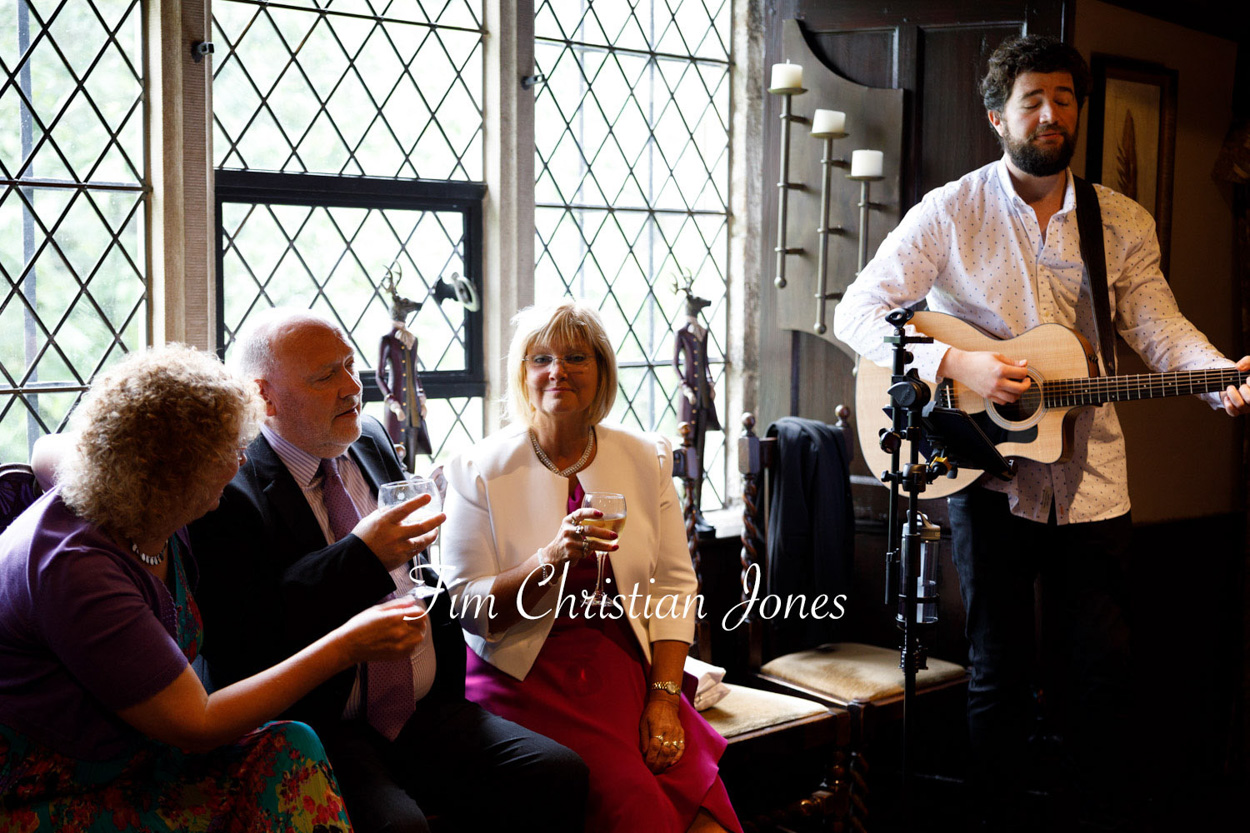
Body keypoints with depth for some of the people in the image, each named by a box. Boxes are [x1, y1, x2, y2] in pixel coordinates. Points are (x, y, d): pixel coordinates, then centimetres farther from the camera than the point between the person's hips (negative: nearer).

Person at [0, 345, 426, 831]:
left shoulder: (152, 518, -3)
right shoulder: (74, 567, -30)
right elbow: (197, 725, -26)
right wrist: (345, 648, -24)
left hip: (135, 764, 9)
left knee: (288, 749, -17)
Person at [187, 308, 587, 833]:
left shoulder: (372, 441, 14)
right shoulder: (230, 490, -10)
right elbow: (238, 642, -20)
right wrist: (361, 555, -22)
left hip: (428, 711, 7)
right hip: (321, 730, -6)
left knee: (560, 774, -14)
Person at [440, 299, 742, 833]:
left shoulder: (646, 460, 9)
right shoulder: (479, 471, -1)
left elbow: (674, 587, 5)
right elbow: (469, 611, -6)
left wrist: (664, 698, -7)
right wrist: (553, 558, -22)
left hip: (627, 669, 3)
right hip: (526, 680, -3)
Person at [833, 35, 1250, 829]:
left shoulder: (1125, 223, 6)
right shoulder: (951, 212, -4)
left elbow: (1160, 329, 0)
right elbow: (859, 311, -9)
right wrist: (955, 362, -23)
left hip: (1091, 479, 3)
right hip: (987, 471, -2)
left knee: (1105, 667, 9)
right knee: (999, 672, 9)